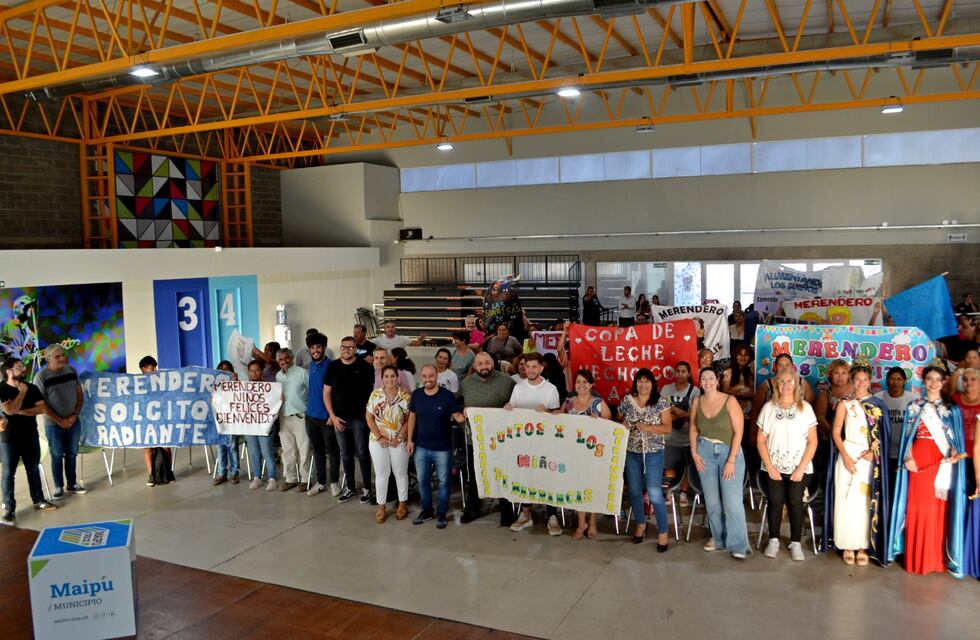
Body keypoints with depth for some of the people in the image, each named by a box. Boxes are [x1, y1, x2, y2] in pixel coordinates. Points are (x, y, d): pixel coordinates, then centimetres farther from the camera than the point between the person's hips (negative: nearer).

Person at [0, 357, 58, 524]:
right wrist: (22, 392, -13)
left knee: (33, 469, 12)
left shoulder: (32, 388, 3)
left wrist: (20, 412, -15)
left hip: (31, 435, 4)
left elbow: (41, 409, -5)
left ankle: (38, 501, 23)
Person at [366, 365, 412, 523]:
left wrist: (399, 437, -13)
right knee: (381, 474, 9)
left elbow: (409, 419, -5)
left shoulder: (405, 395, -6)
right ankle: (381, 507, 19)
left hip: (399, 441, -1)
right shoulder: (375, 395, -2)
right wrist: (379, 437, -9)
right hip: (378, 441, 1)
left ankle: (402, 504, 24)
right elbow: (369, 418, -2)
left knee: (400, 473, 10)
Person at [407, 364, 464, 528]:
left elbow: (457, 416, -12)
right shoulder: (416, 395, -2)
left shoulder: (447, 395, -14)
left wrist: (465, 415, -35)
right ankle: (426, 509, 33)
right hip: (421, 447, 3)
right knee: (422, 480, 16)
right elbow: (412, 417, 7)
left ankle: (442, 513, 24)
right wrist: (410, 439, 5)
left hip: (442, 448, -3)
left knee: (443, 481, 9)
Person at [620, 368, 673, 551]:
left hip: (653, 454, -3)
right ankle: (641, 524, 33)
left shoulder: (661, 402, -5)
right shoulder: (627, 401, 3)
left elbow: (668, 427, -7)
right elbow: (619, 422, 13)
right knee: (634, 491, 12)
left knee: (655, 494, -5)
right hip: (631, 453, 3)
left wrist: (648, 427, -20)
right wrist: (622, 425, -10)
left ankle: (663, 532, 7)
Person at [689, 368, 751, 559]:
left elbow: (738, 432, -11)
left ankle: (738, 545, 1)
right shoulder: (697, 401, 2)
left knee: (732, 501, -8)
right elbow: (694, 429, 12)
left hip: (729, 450, -4)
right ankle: (718, 538, 25)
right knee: (712, 500, 10)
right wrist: (694, 452, 2)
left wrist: (731, 460, -14)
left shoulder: (729, 401, -11)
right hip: (705, 451, 4)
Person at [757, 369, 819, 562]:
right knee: (776, 500, -8)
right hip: (774, 466, 1)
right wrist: (769, 466, -4)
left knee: (795, 501, -9)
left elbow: (812, 441, 1)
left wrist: (801, 468, -7)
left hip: (798, 467, -1)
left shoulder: (805, 408, 3)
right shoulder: (769, 407, 5)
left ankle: (796, 543, 5)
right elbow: (761, 440, 4)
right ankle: (773, 540, 8)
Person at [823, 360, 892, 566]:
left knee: (866, 501, 0)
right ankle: (848, 546, 8)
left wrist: (873, 452, -11)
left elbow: (883, 434, 5)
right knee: (847, 501, -1)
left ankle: (863, 547, 8)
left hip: (870, 459, 1)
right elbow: (836, 432, 1)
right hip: (848, 454, -1)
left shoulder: (878, 404, 8)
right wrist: (845, 456, -10)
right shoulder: (845, 404, 5)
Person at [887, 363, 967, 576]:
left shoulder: (952, 408, 9)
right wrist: (907, 457, -8)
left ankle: (938, 557, 13)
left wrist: (955, 453, -14)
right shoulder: (914, 406, 8)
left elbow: (956, 437, 5)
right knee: (919, 507, 1)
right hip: (919, 460, 0)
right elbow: (908, 435, 5)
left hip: (944, 462, 0)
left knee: (941, 508, 2)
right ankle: (918, 558, 9)